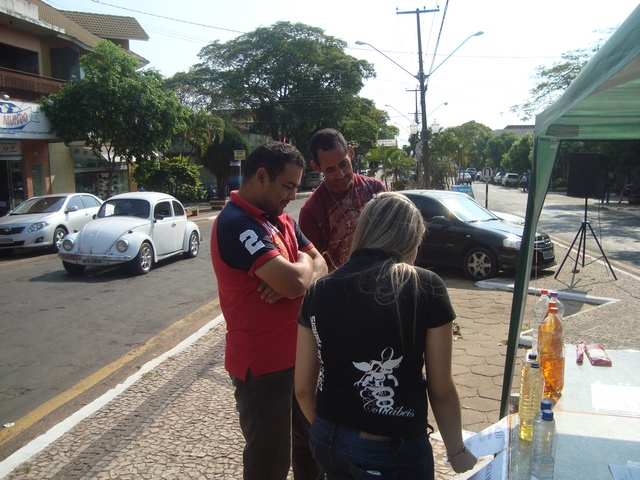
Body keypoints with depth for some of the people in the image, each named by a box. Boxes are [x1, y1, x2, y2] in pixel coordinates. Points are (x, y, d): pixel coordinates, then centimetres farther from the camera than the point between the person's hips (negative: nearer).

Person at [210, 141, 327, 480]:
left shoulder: (280, 218, 8)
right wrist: (303, 263, -7)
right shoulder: (236, 224, -22)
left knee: (311, 443, 25)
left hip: (297, 354, 9)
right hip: (262, 365, -9)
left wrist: (293, 275, -17)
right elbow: (294, 281, -31)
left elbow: (319, 265, 6)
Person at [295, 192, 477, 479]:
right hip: (393, 451, -2)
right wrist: (457, 452, 9)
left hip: (327, 442, 3)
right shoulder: (426, 288, -14)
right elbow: (441, 390, -7)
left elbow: (303, 388, 1)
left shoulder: (319, 291, -6)